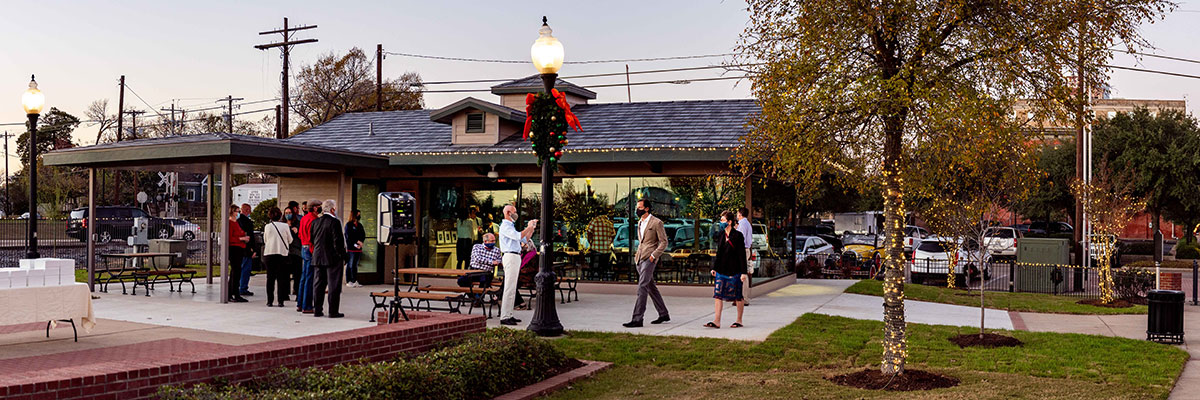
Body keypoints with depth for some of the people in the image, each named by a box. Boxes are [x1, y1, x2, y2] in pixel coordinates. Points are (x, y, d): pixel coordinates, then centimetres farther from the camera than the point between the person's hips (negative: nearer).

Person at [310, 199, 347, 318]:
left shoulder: (315, 222, 6)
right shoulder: (335, 222, -13)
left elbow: (312, 239, 12)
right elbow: (338, 241, -15)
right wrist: (343, 255, -7)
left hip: (317, 258, 6)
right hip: (332, 258, -6)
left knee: (318, 284, 12)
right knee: (334, 285, 0)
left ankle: (317, 310, 15)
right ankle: (333, 311, 1)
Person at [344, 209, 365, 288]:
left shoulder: (359, 225, 16)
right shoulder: (348, 225, -2)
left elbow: (363, 235, 8)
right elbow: (349, 236, -10)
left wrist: (360, 242, -9)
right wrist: (356, 243, -17)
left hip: (358, 248, 6)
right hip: (351, 248, -6)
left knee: (355, 265, 9)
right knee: (350, 265, -3)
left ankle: (355, 281, 11)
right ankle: (348, 281, 0)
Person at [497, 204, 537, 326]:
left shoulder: (511, 226, 23)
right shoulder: (505, 226, -9)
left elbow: (525, 239, 25)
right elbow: (518, 236, -22)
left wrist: (532, 228, 15)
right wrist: (528, 227, -12)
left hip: (516, 257, 10)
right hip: (510, 256, -10)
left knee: (512, 288, 10)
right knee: (509, 288, -12)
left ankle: (509, 315, 12)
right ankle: (504, 317, -13)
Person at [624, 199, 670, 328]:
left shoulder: (656, 223, -7)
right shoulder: (640, 222, 18)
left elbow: (664, 242, -8)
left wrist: (653, 256, -16)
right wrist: (638, 255, 16)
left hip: (649, 259, -8)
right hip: (639, 259, 8)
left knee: (642, 287, -15)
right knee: (651, 287, 12)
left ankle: (637, 319, -19)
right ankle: (664, 314, 23)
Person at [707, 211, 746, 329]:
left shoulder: (738, 236, -10)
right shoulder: (720, 234, 8)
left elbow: (742, 255, -10)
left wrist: (743, 272, -13)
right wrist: (714, 268, 15)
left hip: (734, 270, -6)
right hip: (721, 270, 6)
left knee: (738, 296, 5)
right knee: (718, 294, -1)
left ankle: (739, 321, 18)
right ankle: (716, 321, -1)